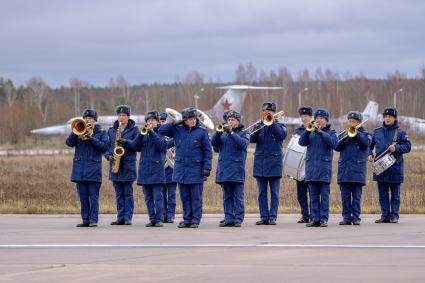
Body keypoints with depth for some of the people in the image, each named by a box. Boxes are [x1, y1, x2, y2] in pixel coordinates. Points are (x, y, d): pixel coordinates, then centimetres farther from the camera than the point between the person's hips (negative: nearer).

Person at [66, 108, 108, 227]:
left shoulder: (101, 133, 8)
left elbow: (104, 147, -7)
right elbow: (69, 142, 0)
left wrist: (91, 138, -14)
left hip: (93, 168, -3)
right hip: (80, 168, 3)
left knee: (93, 196, -7)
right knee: (83, 196, 5)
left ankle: (93, 220, -6)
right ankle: (85, 220, 9)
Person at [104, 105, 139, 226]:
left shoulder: (134, 130, 3)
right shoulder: (111, 130, 13)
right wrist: (109, 156, -5)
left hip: (128, 165, -4)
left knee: (128, 193, -3)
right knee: (118, 194, 6)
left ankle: (128, 218, -1)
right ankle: (120, 218, 8)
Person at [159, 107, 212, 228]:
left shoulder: (202, 132, -1)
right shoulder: (177, 130, 6)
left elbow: (208, 151, -1)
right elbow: (161, 130, 7)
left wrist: (207, 167, -8)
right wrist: (175, 123, -3)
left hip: (196, 170, -3)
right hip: (181, 169, 3)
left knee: (196, 197, 0)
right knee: (185, 197, 8)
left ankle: (195, 220, 5)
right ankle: (187, 219, 14)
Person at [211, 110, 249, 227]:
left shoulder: (243, 134, 5)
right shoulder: (223, 134, 15)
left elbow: (243, 144, -15)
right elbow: (214, 143, 2)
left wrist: (231, 132, -21)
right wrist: (218, 132, -16)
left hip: (237, 170, -4)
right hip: (224, 169, 4)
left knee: (238, 197, -5)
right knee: (227, 197, 6)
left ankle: (238, 219, -4)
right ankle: (229, 219, 9)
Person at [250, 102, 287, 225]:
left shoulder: (280, 126, 5)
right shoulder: (259, 125, 10)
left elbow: (282, 136, -15)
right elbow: (252, 139, -3)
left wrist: (272, 123, -15)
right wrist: (256, 131, -23)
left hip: (274, 163, -3)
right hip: (260, 163, 3)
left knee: (274, 192, -2)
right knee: (262, 193, 4)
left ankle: (272, 217, -1)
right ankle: (264, 217, 7)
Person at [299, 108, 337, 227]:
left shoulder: (331, 132, 6)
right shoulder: (311, 133, 14)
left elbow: (333, 143, -13)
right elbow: (302, 142, -1)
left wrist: (320, 132, -20)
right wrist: (308, 130, -15)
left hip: (324, 167, -3)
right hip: (311, 167, 3)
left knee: (324, 194, -5)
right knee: (314, 195, 4)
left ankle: (324, 218, -5)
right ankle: (315, 219, 7)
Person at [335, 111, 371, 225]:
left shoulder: (364, 134, 7)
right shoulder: (343, 134, 13)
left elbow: (366, 143, -13)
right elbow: (336, 147, 1)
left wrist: (356, 132, -16)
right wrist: (345, 138, -13)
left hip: (358, 168, -3)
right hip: (344, 168, 3)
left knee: (356, 195, -2)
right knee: (345, 196, 3)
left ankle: (356, 217, 2)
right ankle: (346, 217, 7)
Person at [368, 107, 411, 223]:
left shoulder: (400, 132, 2)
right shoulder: (377, 132, 12)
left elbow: (407, 146, -4)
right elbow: (370, 144, 21)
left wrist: (396, 148, -19)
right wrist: (369, 154, 4)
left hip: (395, 167, -3)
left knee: (395, 194, 2)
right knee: (383, 194, 6)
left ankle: (394, 215, 7)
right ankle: (385, 215, 10)